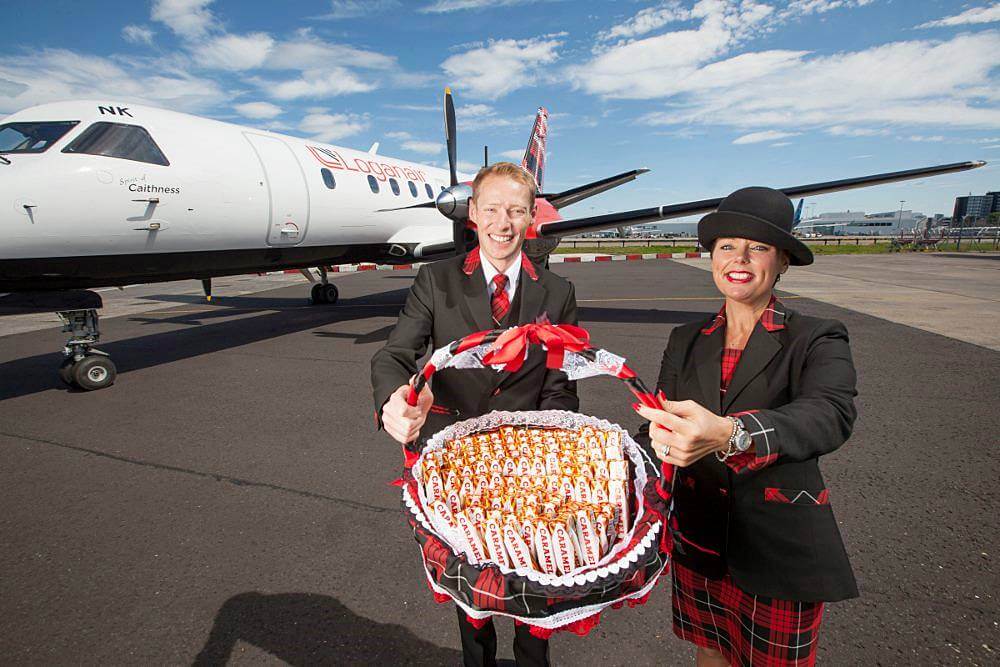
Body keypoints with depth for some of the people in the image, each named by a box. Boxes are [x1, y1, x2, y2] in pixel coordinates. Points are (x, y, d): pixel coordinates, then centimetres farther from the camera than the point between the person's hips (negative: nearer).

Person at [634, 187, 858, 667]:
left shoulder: (816, 340, -11)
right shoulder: (686, 342, 0)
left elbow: (831, 414, -31)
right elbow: (658, 429, 1)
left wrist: (728, 434, -51)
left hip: (780, 551, -3)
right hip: (698, 537, 3)